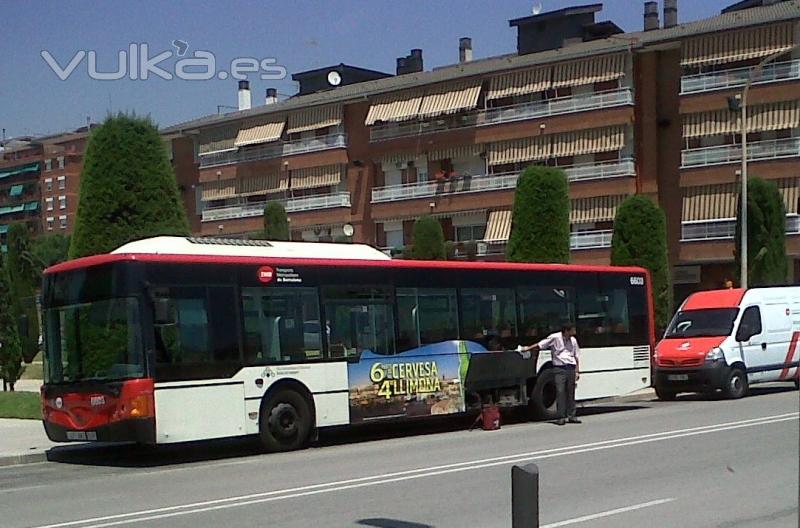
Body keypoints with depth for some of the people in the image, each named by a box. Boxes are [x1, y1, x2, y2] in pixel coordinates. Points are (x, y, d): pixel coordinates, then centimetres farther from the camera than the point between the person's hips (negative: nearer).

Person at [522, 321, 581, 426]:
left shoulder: (573, 340, 12)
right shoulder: (555, 338, -2)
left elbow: (577, 357, 16)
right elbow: (540, 345, -1)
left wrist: (577, 371, 11)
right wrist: (528, 348, -7)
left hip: (571, 368, 4)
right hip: (559, 368, -4)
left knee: (571, 392, 6)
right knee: (560, 392, -7)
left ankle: (571, 416, 12)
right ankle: (561, 417, -4)